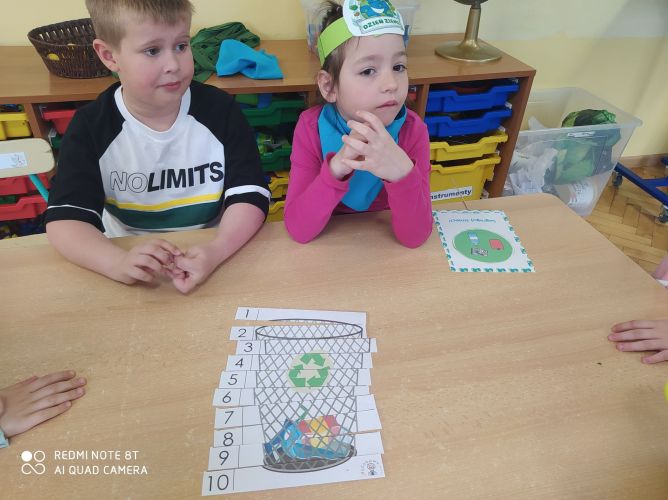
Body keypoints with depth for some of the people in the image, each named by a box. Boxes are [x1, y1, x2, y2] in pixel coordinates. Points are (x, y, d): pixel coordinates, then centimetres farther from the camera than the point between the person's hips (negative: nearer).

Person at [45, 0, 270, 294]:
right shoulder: (90, 127, -6)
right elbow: (64, 219, -11)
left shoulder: (220, 110, -7)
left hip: (215, 259, -1)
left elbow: (250, 196, -11)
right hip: (132, 258, 2)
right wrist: (119, 262, -31)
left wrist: (216, 250, -29)